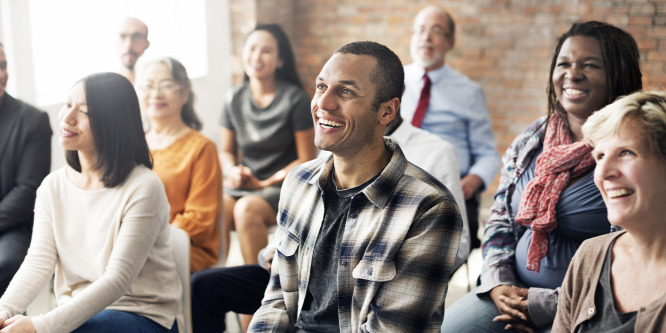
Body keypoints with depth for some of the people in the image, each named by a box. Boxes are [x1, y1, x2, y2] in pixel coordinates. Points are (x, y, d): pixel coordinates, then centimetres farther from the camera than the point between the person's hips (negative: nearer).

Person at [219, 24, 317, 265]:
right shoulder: (234, 99, 7)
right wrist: (232, 171, -5)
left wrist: (265, 183, -11)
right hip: (242, 184, 4)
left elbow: (307, 159, -5)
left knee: (246, 209, -34)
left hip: (283, 185, -4)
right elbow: (226, 151, 18)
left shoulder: (295, 99, -6)